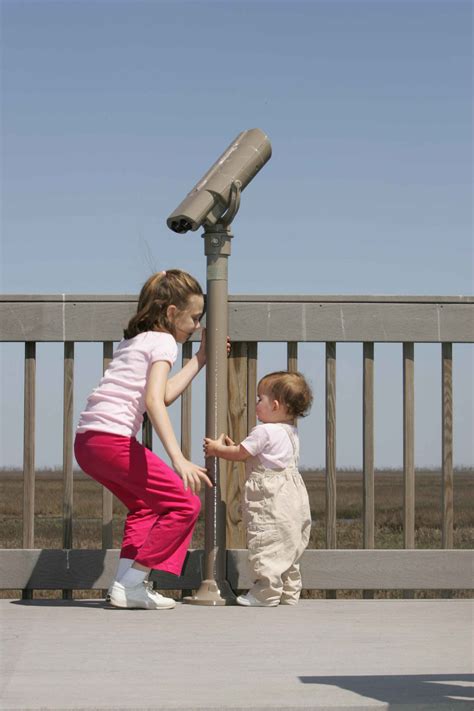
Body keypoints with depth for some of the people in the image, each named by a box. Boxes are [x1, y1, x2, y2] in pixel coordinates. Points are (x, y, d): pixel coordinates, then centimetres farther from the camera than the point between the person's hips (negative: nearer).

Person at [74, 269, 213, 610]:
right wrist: (178, 459, -27)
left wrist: (200, 359, 36)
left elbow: (164, 393, 30)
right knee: (185, 504, -3)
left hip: (86, 441, 10)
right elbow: (153, 400, -18)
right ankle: (130, 584, -6)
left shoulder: (135, 340, 25)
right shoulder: (163, 341, -3)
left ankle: (126, 582, 14)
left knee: (146, 504, 28)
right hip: (113, 439, -10)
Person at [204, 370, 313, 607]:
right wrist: (232, 446, 25)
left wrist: (217, 449, 11)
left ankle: (266, 592, -8)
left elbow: (240, 454, -4)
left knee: (267, 543, -8)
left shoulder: (264, 432, -14)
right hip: (293, 496, 10)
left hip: (272, 500, -10)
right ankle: (289, 592, 19)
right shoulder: (290, 432, 16)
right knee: (288, 549, 14)